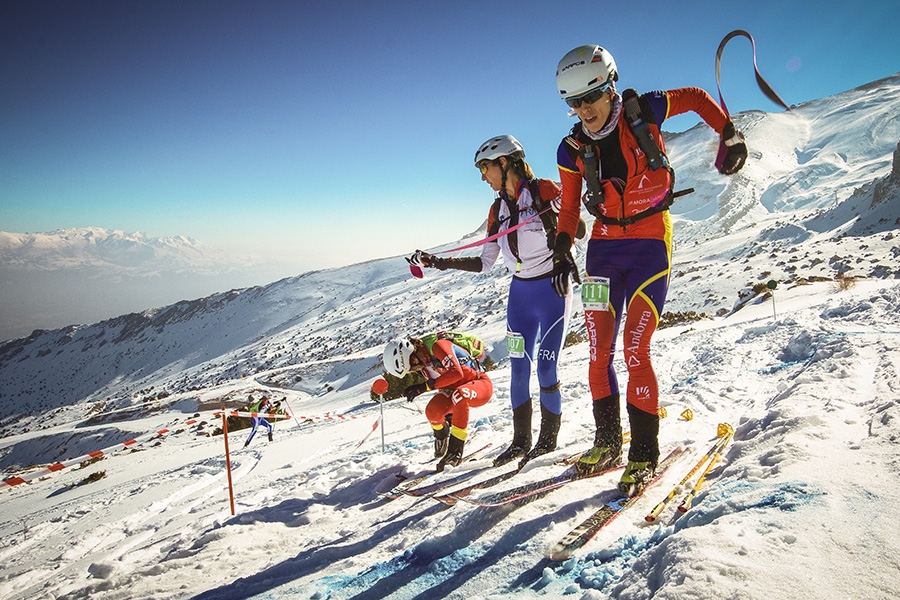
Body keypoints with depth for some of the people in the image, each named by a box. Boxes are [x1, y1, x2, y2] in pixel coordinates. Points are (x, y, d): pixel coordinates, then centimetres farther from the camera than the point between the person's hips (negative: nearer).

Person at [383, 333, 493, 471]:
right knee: (432, 410, -19)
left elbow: (456, 372, -35)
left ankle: (455, 450, -29)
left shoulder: (436, 345, -25)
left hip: (481, 384, -7)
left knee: (458, 395, -39)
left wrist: (425, 386, -34)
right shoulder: (422, 360, -2)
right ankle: (441, 436, 16)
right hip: (454, 390, 7)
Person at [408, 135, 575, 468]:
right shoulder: (498, 209, 9)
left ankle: (548, 439, 17)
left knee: (546, 369, -3)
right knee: (518, 369, 7)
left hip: (552, 290, -6)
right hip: (520, 293, 6)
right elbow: (485, 263, 10)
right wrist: (438, 262, 6)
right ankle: (520, 440, 21)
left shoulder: (543, 191, -9)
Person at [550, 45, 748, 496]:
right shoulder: (573, 149, 0)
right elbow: (570, 207, 9)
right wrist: (562, 252, -3)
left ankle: (644, 455, 3)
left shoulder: (643, 112, -7)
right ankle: (607, 444, 19)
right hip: (603, 247, 4)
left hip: (650, 246, -3)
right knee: (599, 354, 2)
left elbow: (697, 98, 10)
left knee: (635, 350, -11)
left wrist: (729, 136, 1)